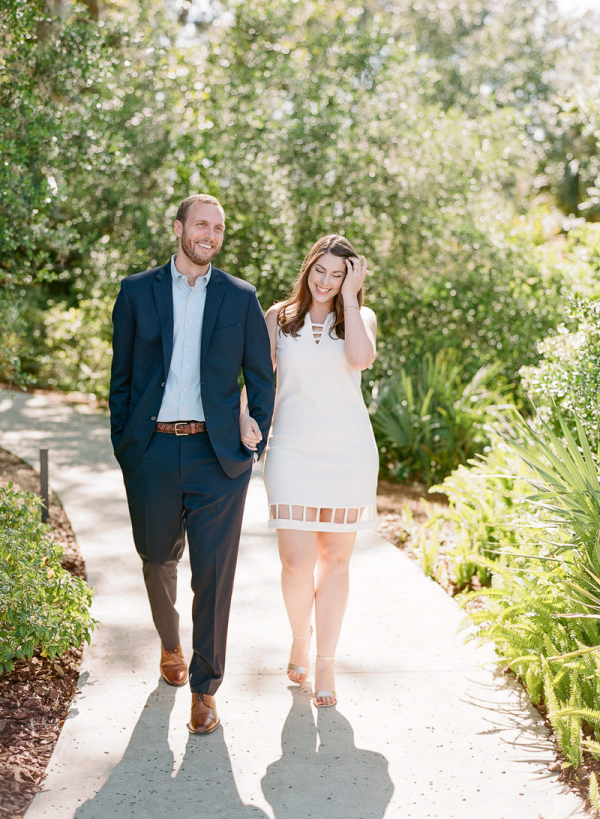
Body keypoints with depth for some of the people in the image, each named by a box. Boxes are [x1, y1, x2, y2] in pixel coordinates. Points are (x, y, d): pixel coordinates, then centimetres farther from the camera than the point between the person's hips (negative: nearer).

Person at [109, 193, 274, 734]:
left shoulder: (241, 298, 5)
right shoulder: (137, 292, 5)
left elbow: (261, 378, 9)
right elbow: (121, 375, 8)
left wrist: (255, 442, 4)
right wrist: (122, 444, 5)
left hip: (217, 454, -1)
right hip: (152, 451, 1)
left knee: (214, 574, -3)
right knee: (158, 560, 16)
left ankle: (205, 687, 11)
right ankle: (170, 643, 43)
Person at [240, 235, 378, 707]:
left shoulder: (360, 317, 5)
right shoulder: (280, 317, 8)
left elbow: (361, 358, -17)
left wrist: (348, 297, -10)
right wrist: (246, 415, -12)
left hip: (348, 453, 0)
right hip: (293, 451, 0)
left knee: (335, 559, 6)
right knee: (297, 562, -7)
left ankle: (326, 664, 19)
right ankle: (299, 639, 24)